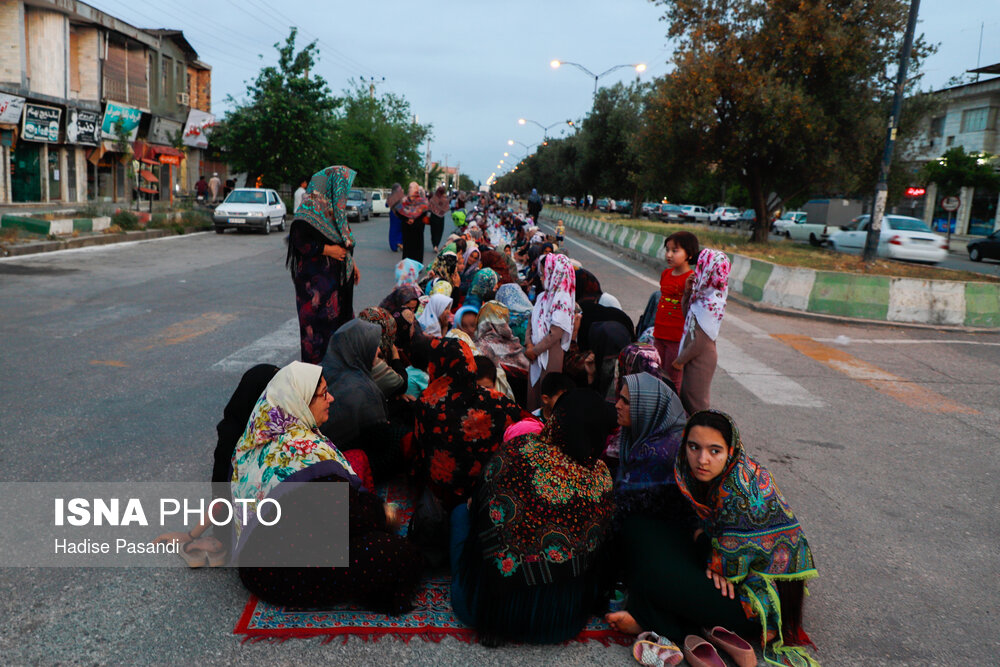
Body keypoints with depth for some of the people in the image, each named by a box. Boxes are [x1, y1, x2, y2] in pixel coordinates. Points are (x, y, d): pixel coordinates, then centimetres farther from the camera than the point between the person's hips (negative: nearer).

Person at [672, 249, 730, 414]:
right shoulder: (704, 295, 2)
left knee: (696, 402, 5)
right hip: (695, 356, 9)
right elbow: (687, 314, 16)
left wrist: (680, 360, -12)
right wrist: (688, 291, 2)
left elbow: (700, 342, -24)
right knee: (686, 395, 21)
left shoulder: (709, 304, -26)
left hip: (700, 358, -9)